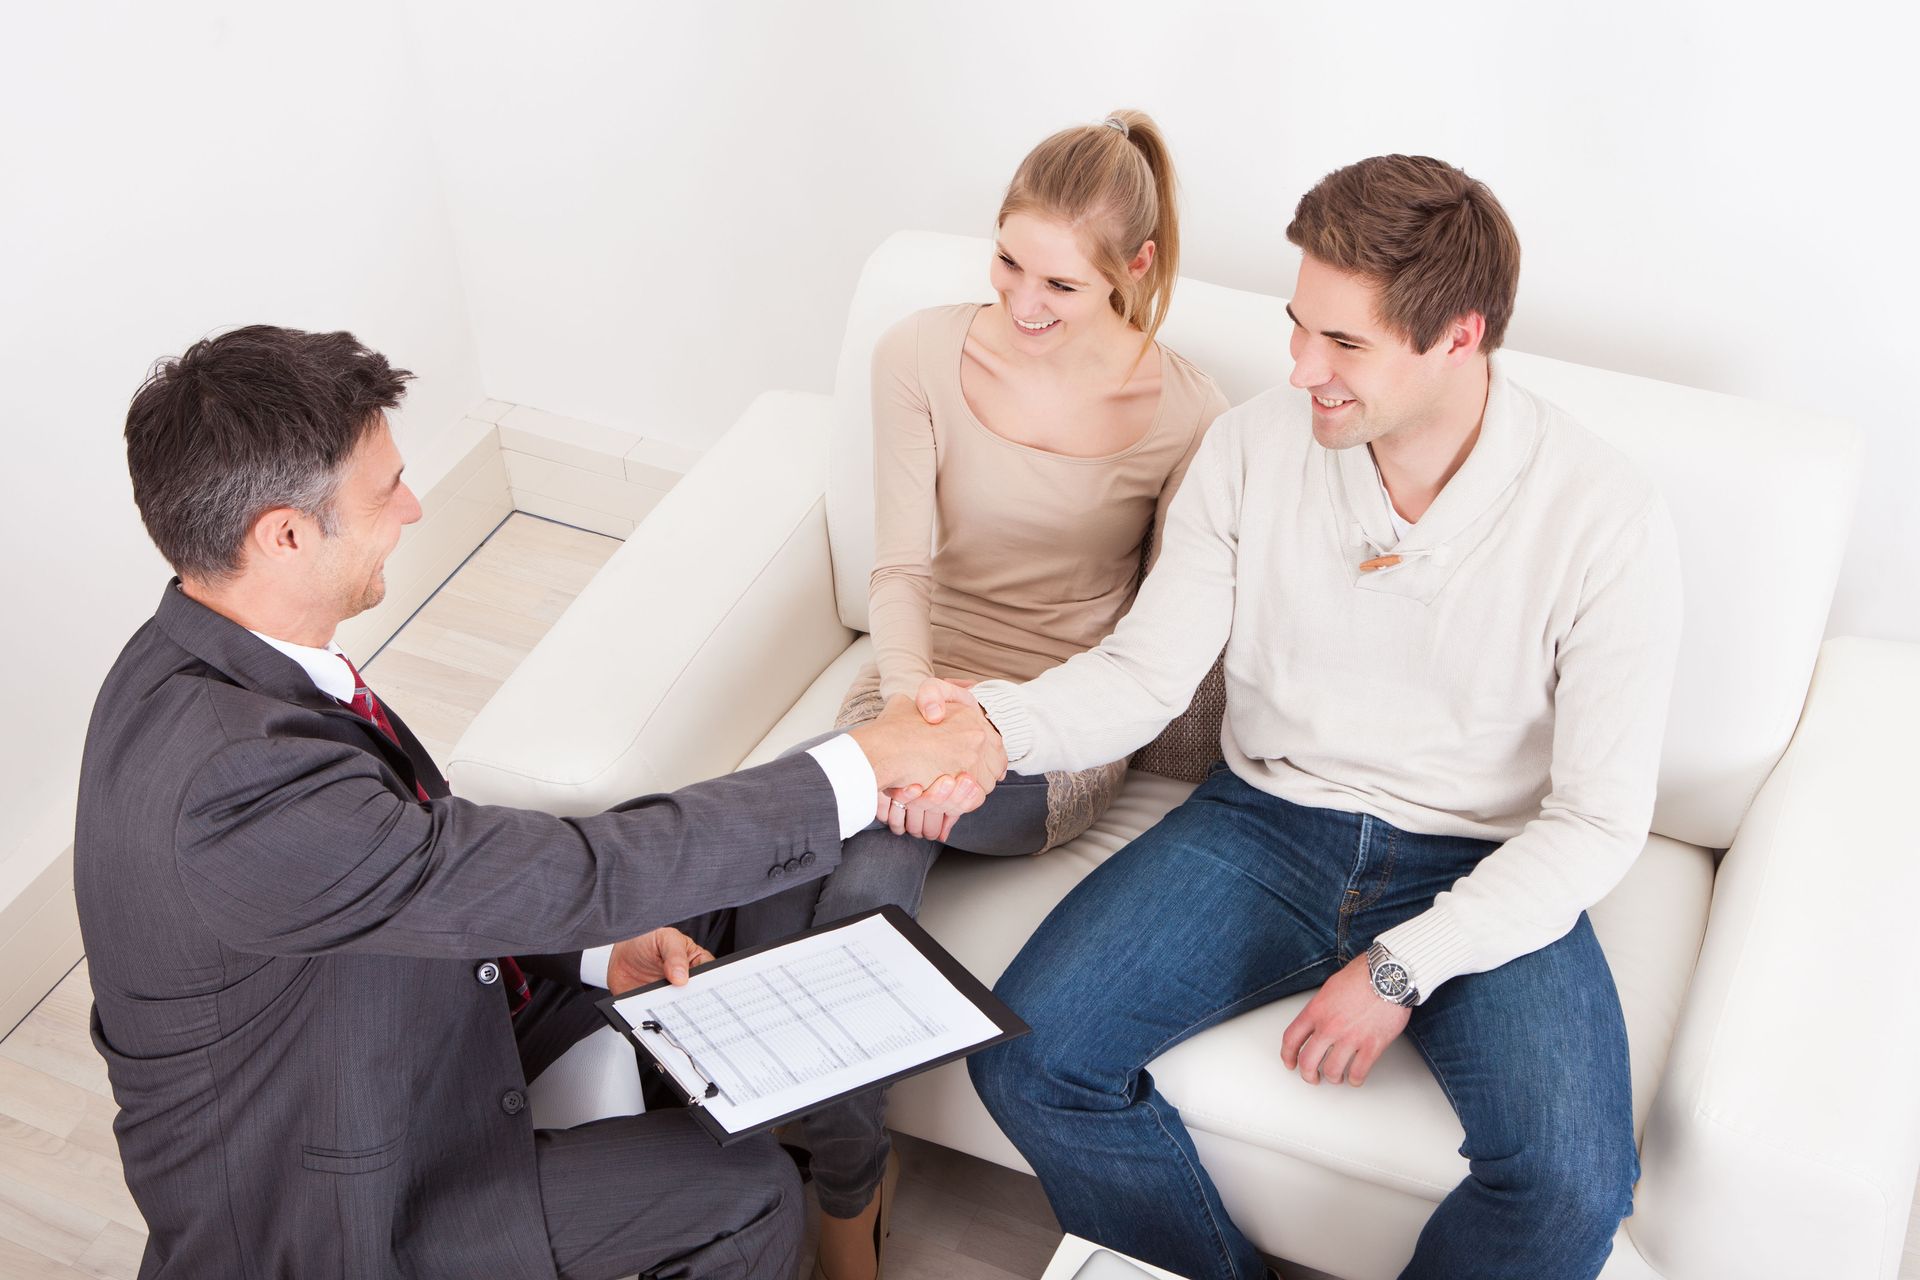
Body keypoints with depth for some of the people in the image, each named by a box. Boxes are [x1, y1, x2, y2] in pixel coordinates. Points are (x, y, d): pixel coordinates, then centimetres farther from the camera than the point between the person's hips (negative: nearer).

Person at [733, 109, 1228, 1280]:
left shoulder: (1186, 413, -8)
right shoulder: (923, 357, -2)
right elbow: (902, 567, -6)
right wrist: (910, 694, -29)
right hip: (923, 680, 3)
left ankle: (844, 1185, -5)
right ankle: (855, 1175, 0)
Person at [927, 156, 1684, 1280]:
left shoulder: (1605, 516, -16)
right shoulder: (1257, 447, -7)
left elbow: (1599, 818, -12)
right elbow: (1145, 675, -4)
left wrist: (1402, 967, -20)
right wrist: (994, 725, -25)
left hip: (1484, 872, -2)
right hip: (1268, 823, 3)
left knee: (1570, 1186, -27)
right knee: (1028, 1059, -16)